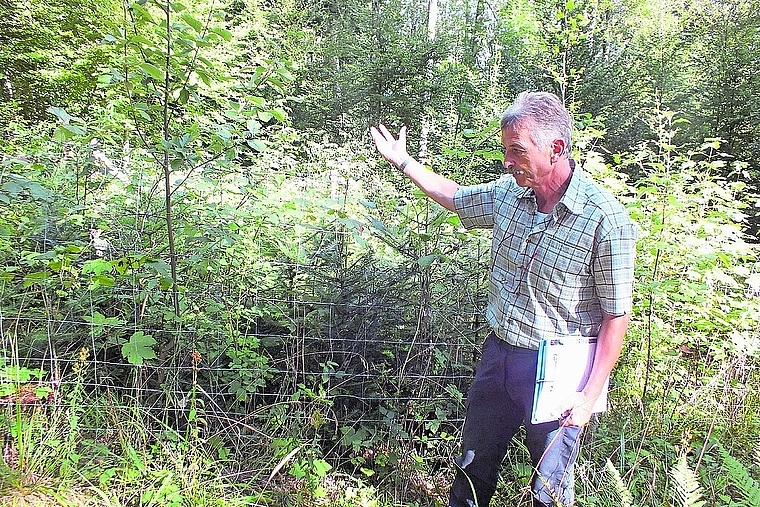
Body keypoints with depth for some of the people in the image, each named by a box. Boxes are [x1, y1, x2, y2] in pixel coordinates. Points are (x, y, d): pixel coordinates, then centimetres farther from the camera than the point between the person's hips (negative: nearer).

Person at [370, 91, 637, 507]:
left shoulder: (606, 220, -21)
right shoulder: (509, 192, -3)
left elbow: (616, 317, -15)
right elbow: (455, 197, 18)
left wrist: (590, 395, -16)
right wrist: (402, 161, 20)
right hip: (498, 352, 6)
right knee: (474, 463, 23)